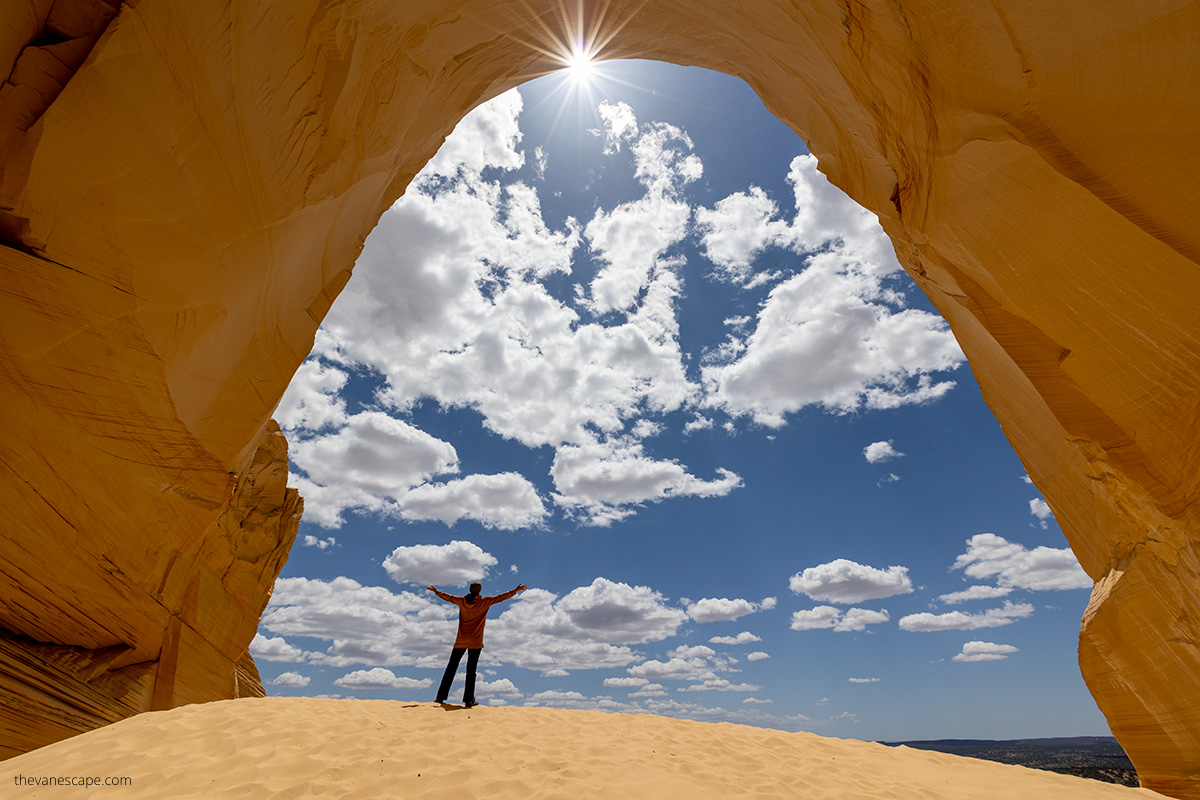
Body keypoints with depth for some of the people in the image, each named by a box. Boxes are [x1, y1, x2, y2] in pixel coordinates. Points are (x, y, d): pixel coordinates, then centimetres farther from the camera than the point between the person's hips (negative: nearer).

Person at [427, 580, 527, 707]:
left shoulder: (462, 601, 2)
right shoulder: (484, 602, -7)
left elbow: (447, 597, 16)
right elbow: (501, 597, -7)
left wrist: (435, 591, 32)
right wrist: (516, 590, -3)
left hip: (460, 641, 3)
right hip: (475, 642, -3)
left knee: (451, 668, 12)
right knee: (471, 670, 1)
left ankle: (441, 696, 16)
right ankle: (469, 700, 1)